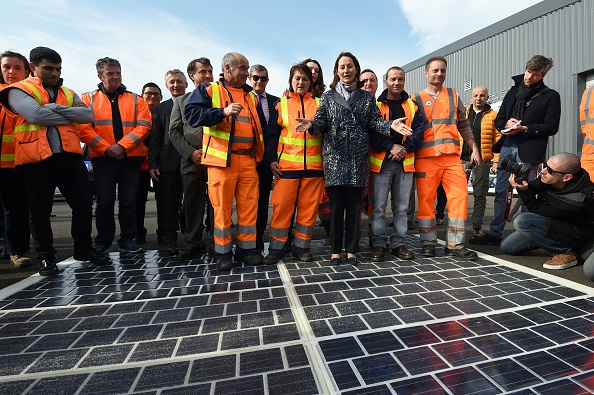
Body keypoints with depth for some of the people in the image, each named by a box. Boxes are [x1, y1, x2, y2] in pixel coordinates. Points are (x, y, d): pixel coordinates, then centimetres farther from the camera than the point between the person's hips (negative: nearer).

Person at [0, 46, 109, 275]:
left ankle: (83, 249, 20)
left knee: (83, 203, 5)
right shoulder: (19, 90, 4)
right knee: (40, 211, 5)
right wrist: (71, 116, -5)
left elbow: (88, 114, 1)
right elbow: (35, 115, -15)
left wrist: (56, 108, -10)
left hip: (70, 155, 4)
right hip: (37, 158, -4)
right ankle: (46, 257, 18)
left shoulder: (68, 93, 18)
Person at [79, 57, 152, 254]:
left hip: (131, 158, 0)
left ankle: (127, 240, 16)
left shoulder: (136, 99, 10)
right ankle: (103, 241, 19)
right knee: (105, 202, 5)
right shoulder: (88, 99, 9)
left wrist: (122, 145, -13)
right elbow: (84, 128, -1)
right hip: (103, 158, 0)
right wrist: (106, 148, -14)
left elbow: (144, 125, -2)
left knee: (129, 201, 5)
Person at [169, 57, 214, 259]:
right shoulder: (181, 100, 18)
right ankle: (193, 243, 17)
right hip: (192, 160, 2)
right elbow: (174, 131, 11)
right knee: (192, 203, 5)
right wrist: (190, 152, -3)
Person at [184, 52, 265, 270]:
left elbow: (261, 124, 26)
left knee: (249, 205, 4)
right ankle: (223, 253, 13)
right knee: (222, 207, -1)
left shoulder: (251, 96, 22)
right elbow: (192, 113, -9)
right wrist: (223, 112, -20)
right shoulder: (208, 90, 7)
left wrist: (260, 149, 16)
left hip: (248, 159, 5)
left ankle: (247, 248, 17)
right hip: (222, 159, -4)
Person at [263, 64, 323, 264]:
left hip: (313, 165, 1)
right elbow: (273, 134, 8)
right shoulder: (282, 104, 11)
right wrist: (271, 159, -4)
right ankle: (276, 248, 11)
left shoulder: (319, 103, 12)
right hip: (287, 165, -1)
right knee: (281, 206, -2)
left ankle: (301, 247, 17)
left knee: (309, 208, 3)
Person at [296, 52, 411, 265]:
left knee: (354, 205, 4)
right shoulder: (328, 96, 13)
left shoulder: (367, 97, 16)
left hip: (359, 158, 2)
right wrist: (311, 124, -20)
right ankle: (336, 250, 10)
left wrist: (391, 125, -13)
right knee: (336, 204, -3)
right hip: (335, 157, -1)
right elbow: (321, 122, 2)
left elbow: (375, 121, 7)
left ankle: (350, 249, 16)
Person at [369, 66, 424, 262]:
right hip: (381, 162, -3)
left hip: (405, 163, 3)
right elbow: (372, 131, -6)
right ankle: (378, 244, 9)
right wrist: (391, 147, -16)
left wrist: (404, 148, -11)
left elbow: (418, 130, 5)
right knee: (379, 206, -2)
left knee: (402, 206, 8)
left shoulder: (412, 105, 14)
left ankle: (398, 243, 19)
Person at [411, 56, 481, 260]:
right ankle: (428, 242, 10)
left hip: (451, 155, 3)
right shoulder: (416, 99, 11)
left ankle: (455, 244, 4)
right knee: (426, 199, -3)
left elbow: (464, 125, 20)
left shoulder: (453, 96, 19)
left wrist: (474, 149, 11)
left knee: (460, 195, -5)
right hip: (425, 157, -3)